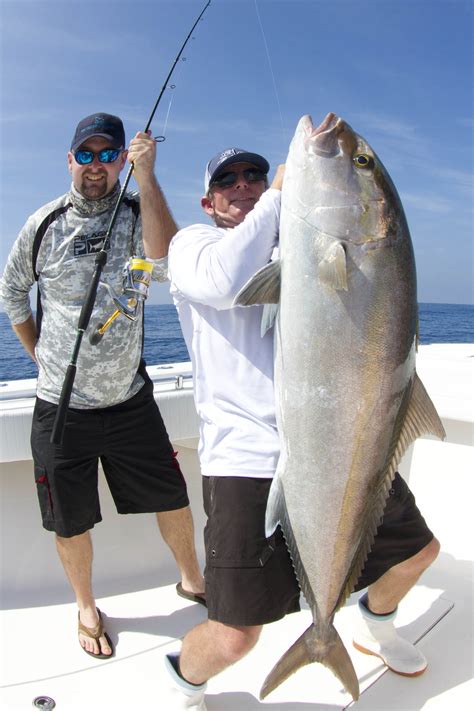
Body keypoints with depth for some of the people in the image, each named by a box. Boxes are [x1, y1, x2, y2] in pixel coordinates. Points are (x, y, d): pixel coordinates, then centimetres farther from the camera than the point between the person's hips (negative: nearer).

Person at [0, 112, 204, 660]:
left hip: (130, 399, 0)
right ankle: (86, 608, 40)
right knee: (70, 524, 13)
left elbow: (167, 265, -25)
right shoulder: (45, 223, -1)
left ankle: (191, 580, 41)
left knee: (172, 498, 12)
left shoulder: (138, 214, -3)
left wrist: (146, 177, -25)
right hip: (61, 407, 0)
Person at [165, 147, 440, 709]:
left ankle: (376, 627, 54)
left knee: (419, 548, 22)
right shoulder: (191, 242, 5)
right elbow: (225, 282, -19)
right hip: (248, 457, -5)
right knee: (235, 636, -10)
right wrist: (279, 193, -10)